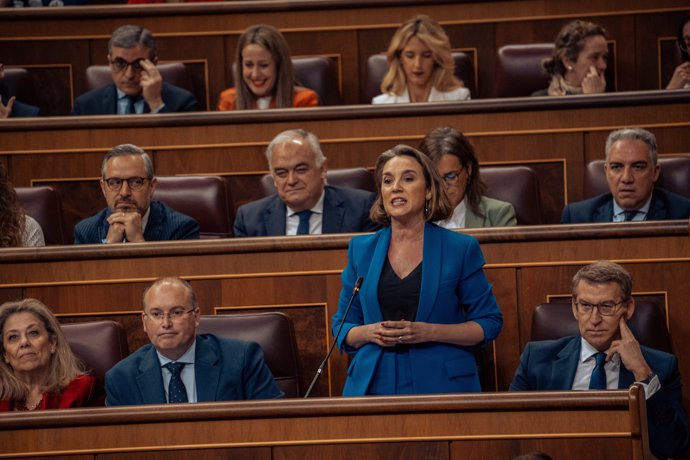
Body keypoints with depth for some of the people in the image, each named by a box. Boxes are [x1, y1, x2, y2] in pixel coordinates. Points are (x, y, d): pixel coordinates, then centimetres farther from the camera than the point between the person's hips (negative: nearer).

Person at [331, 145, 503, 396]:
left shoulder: (460, 248, 1)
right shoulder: (361, 250, 9)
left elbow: (489, 323, 1)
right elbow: (341, 328, 13)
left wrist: (429, 332, -13)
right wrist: (370, 332, -10)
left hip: (441, 386, -2)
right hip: (374, 385, 2)